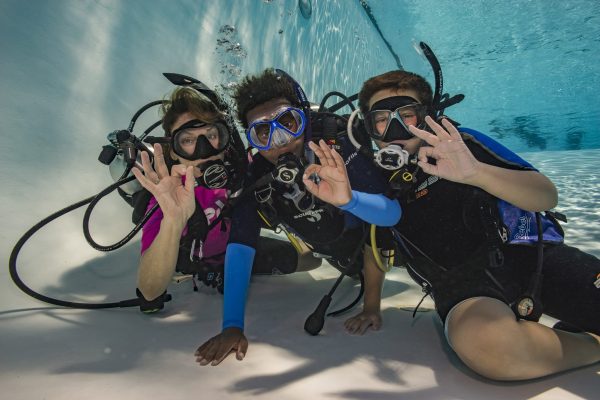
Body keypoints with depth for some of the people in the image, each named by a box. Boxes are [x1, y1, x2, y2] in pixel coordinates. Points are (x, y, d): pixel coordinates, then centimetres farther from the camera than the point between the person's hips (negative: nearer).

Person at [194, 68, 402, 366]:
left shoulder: (337, 150, -37)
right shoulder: (256, 176, -27)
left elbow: (394, 212, -42)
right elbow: (240, 246, -31)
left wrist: (348, 199, -65)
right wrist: (232, 326, -39)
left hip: (379, 241, -2)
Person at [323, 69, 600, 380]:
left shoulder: (461, 143, 0)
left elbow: (547, 196, -8)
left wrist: (476, 172, -26)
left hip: (533, 253, 1)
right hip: (461, 284, 0)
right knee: (487, 345, -34)